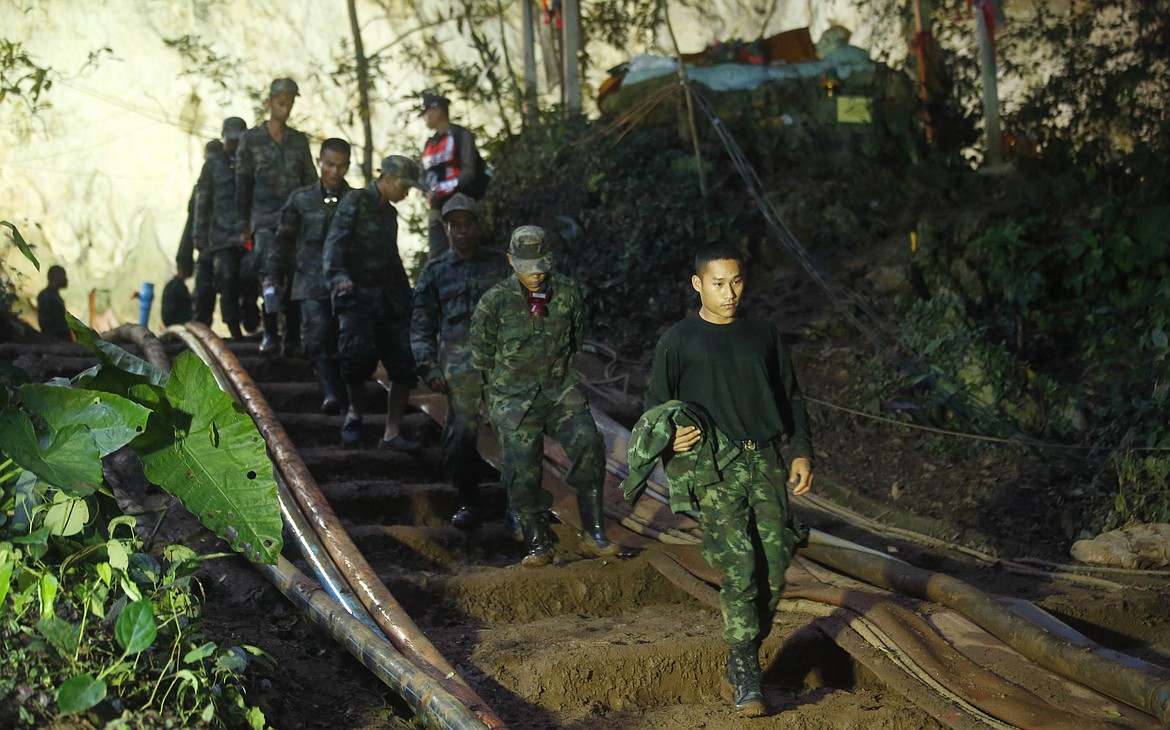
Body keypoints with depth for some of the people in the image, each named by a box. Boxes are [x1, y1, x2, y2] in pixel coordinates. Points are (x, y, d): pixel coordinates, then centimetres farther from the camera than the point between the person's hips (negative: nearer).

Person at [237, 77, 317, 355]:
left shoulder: (299, 140, 14)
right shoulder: (252, 139, 7)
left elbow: (311, 181, 16)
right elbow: (242, 183, 7)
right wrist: (244, 223, 3)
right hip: (265, 219, -2)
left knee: (293, 279, -1)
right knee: (271, 273, -20)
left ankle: (292, 339, 4)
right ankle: (270, 334, -16)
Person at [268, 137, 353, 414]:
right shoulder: (302, 199, 8)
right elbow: (284, 239, 14)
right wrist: (273, 275, 10)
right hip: (311, 284, -1)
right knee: (318, 338, -16)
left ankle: (340, 396, 13)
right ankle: (331, 393, -22)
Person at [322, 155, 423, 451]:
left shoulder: (390, 212, 22)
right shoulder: (355, 202, 0)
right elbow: (335, 242, -13)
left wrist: (407, 296, 27)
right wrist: (338, 276, -29)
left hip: (389, 296, 7)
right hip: (357, 293, -7)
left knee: (405, 364, -4)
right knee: (357, 354, -23)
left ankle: (391, 434, 1)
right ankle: (354, 412, 5)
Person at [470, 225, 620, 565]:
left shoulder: (568, 292, 0)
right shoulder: (495, 301, -7)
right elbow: (482, 357, 5)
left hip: (562, 391, 2)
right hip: (514, 398, -1)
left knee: (588, 445, -19)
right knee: (522, 471, -6)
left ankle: (593, 532, -10)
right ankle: (538, 544, 8)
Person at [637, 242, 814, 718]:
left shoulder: (764, 335, 18)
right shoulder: (679, 341, 8)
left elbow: (792, 398, 21)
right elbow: (655, 404, 10)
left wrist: (802, 451, 9)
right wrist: (670, 435, -11)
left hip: (768, 463, 4)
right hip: (715, 465, -4)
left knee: (774, 570, -2)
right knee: (739, 571, -13)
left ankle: (738, 667, 14)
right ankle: (746, 680, -8)